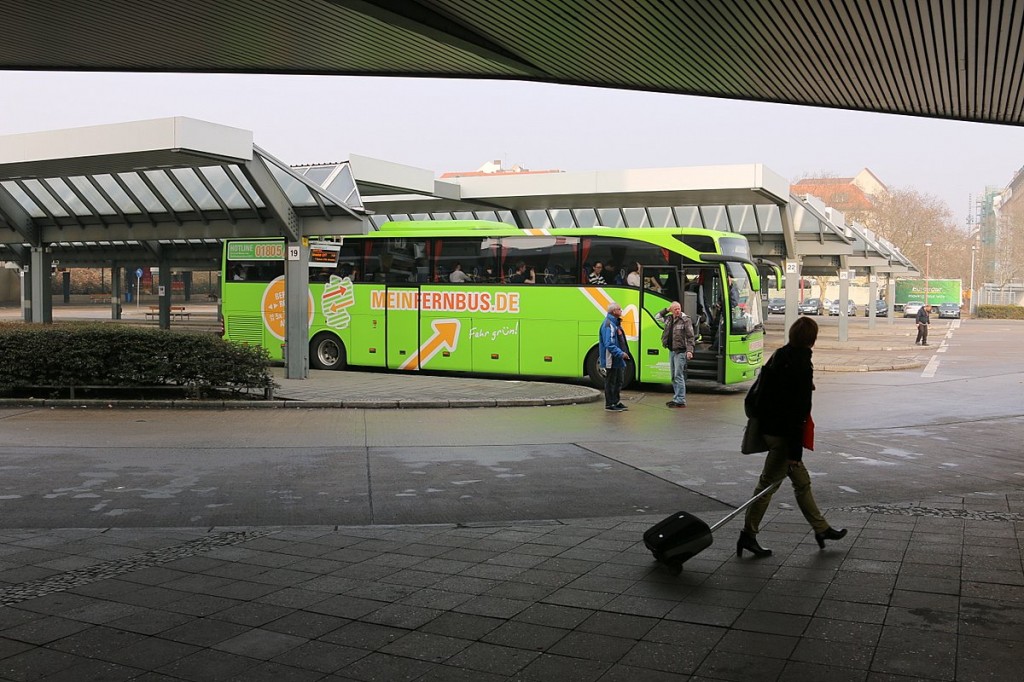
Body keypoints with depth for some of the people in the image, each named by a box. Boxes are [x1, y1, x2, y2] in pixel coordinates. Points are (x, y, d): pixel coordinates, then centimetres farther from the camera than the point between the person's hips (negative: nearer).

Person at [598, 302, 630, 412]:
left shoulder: (616, 323, 15)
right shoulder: (608, 324, -18)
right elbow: (609, 344, -24)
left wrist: (624, 352, 15)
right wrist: (621, 353, -25)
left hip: (618, 360, 10)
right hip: (611, 360, -10)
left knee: (619, 381, 18)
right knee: (611, 382, -2)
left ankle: (616, 402, 28)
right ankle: (610, 404, 5)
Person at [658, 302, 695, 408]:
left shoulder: (686, 320, -10)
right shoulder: (669, 318, 10)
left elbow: (690, 336, -12)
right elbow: (658, 317, 29)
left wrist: (689, 350, -21)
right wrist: (666, 310, 12)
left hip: (680, 351, -8)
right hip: (671, 351, 8)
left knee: (678, 376, -10)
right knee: (674, 377, 13)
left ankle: (680, 401, -9)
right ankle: (676, 398, 22)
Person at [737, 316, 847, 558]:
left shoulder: (779, 356, 7)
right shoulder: (801, 364, -20)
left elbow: (764, 389, 15)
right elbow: (797, 410, -22)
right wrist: (795, 450, -19)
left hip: (769, 427, 9)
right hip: (783, 433, -9)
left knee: (802, 481, 17)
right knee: (768, 483, 0)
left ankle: (821, 529, 28)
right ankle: (748, 535, 9)